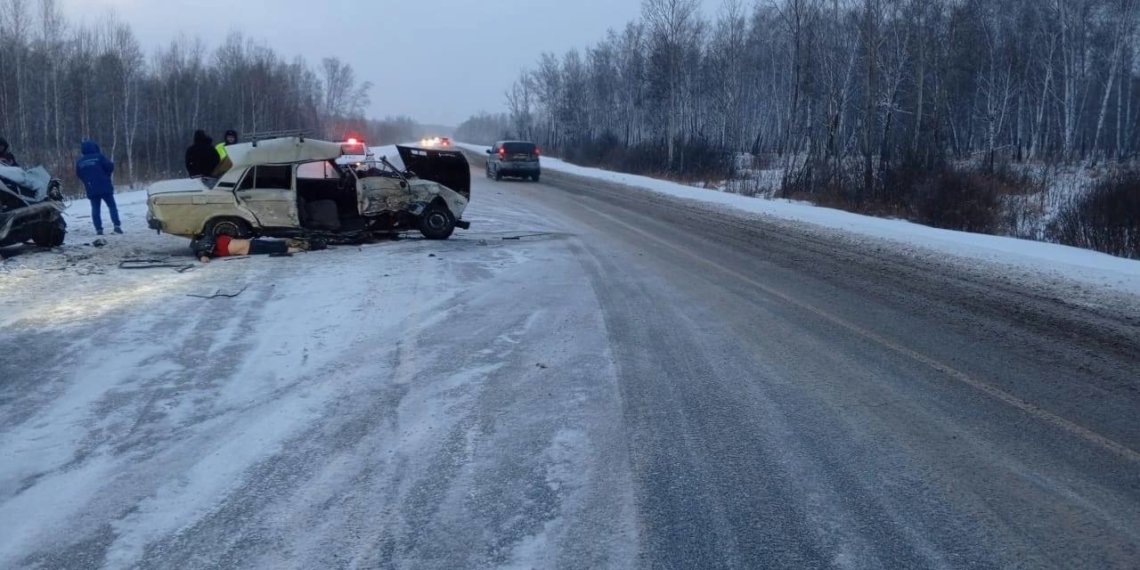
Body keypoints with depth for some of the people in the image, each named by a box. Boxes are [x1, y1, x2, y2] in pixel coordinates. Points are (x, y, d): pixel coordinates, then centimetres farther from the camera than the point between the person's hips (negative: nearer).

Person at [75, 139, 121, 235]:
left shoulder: (79, 162, 6)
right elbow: (110, 166, -10)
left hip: (91, 190, 3)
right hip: (105, 187, -3)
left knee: (95, 209, 6)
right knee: (112, 206, 4)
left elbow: (78, 175, 12)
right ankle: (117, 225, -8)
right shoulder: (99, 157, -7)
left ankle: (98, 228, -1)